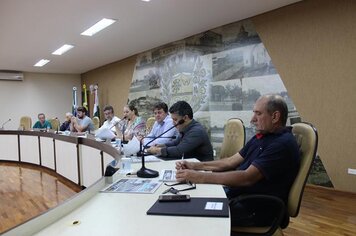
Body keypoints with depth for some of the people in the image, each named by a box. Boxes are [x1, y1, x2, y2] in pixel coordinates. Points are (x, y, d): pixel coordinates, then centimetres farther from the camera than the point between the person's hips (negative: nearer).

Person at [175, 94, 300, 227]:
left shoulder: (283, 144, -19)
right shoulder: (261, 136, 11)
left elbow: (247, 178, -27)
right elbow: (231, 162, 10)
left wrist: (200, 177, -28)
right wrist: (195, 166, 0)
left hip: (258, 209, -8)